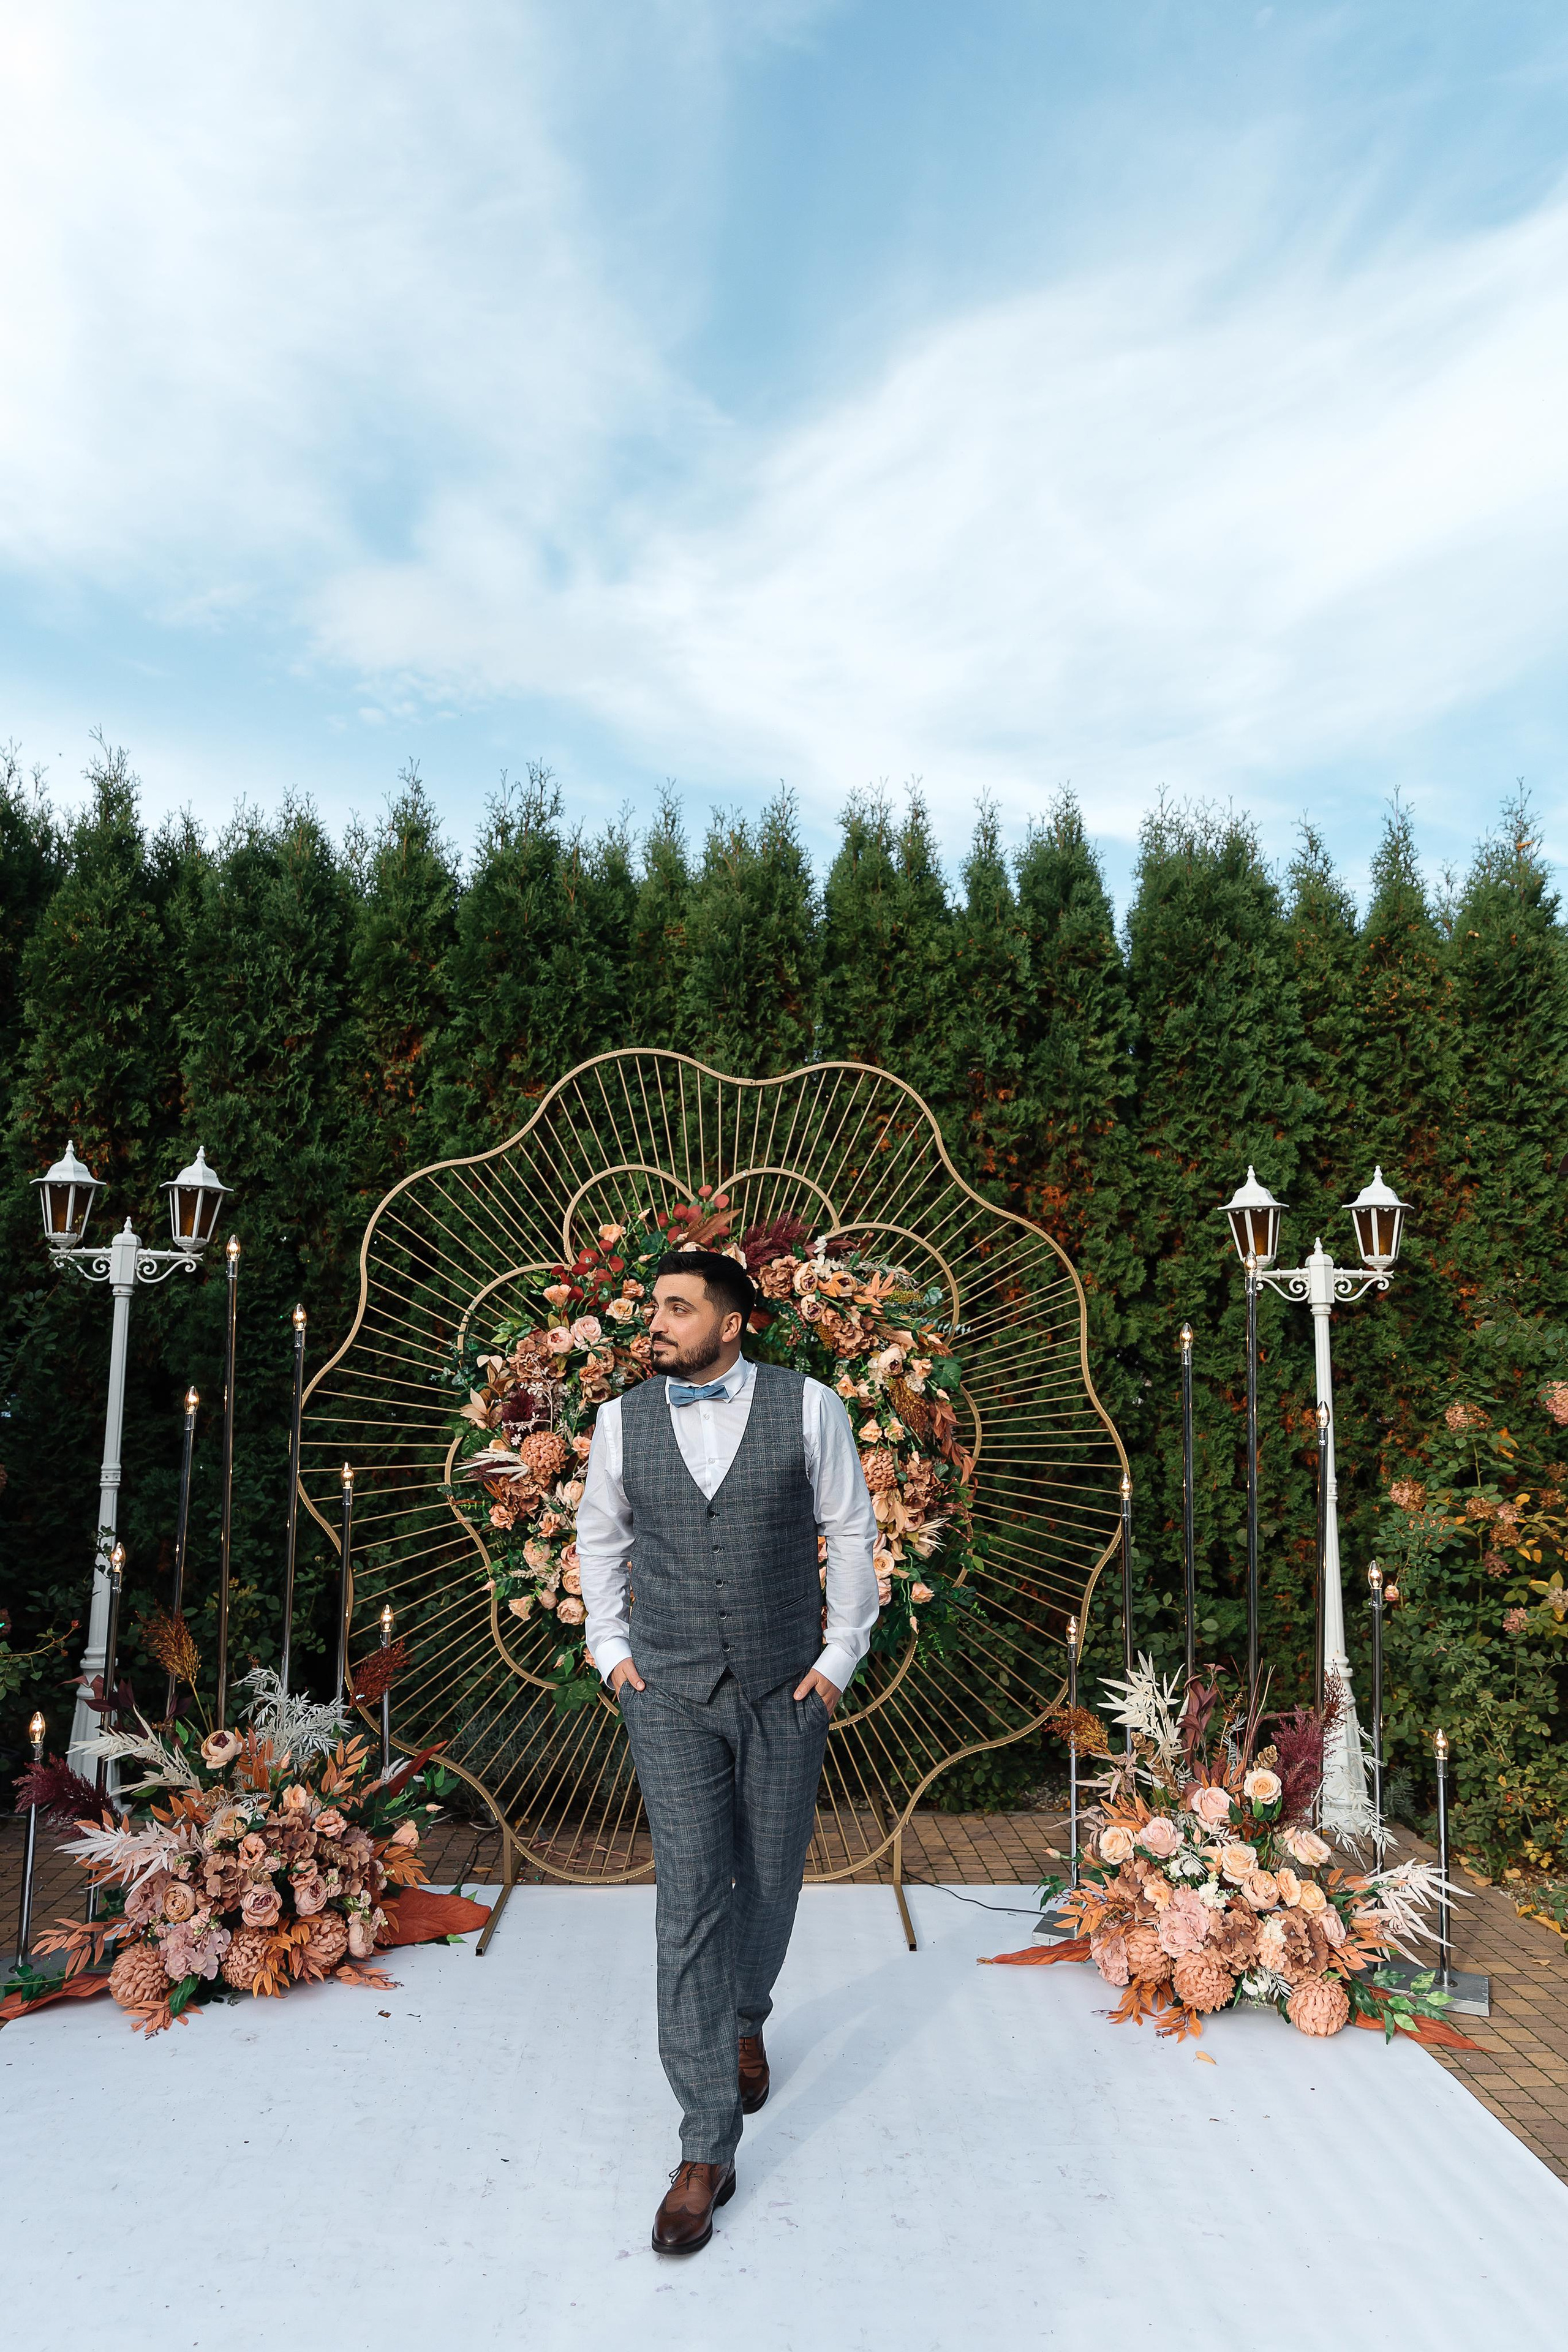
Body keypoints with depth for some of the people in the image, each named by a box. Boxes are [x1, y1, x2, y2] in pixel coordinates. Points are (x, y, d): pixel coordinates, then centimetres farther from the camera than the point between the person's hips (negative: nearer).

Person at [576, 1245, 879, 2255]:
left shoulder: (808, 1406, -8)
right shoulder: (624, 1420, -2)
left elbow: (851, 1531, 1)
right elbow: (599, 1536, 14)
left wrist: (841, 1656, 0)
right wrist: (610, 1648, 8)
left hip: (786, 1690, 0)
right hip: (672, 1695, 0)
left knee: (770, 1883, 15)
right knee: (690, 1899, -5)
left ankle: (745, 2020, 47)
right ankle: (707, 2151, 6)